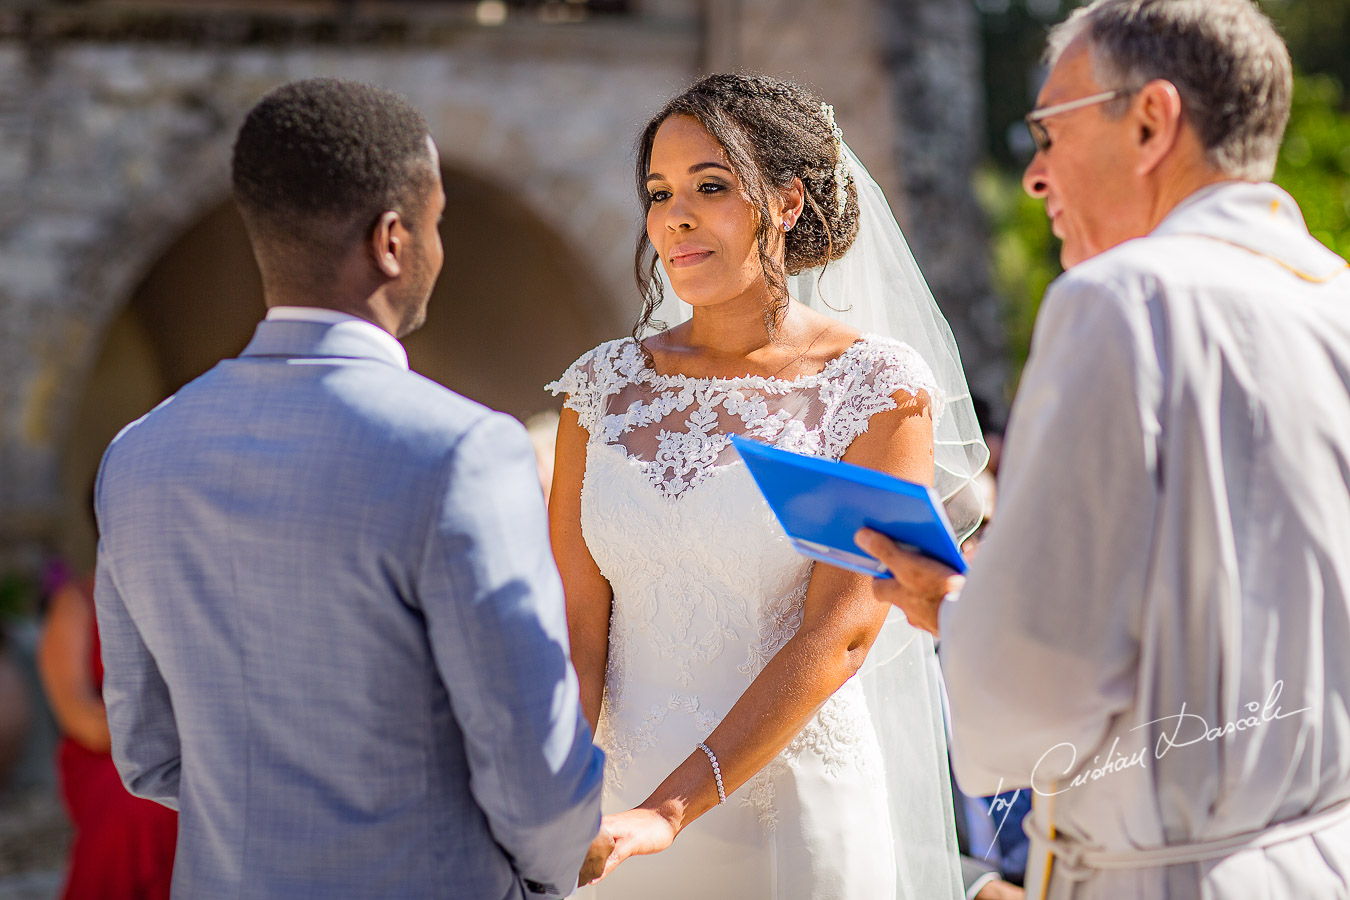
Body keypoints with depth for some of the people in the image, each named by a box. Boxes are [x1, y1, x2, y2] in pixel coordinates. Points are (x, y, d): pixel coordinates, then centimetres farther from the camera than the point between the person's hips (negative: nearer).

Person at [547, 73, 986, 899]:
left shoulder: (881, 388, -8)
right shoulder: (604, 387, 2)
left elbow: (839, 632, -14)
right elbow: (577, 625, -2)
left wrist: (669, 811, -21)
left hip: (797, 814, -3)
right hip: (621, 809, 3)